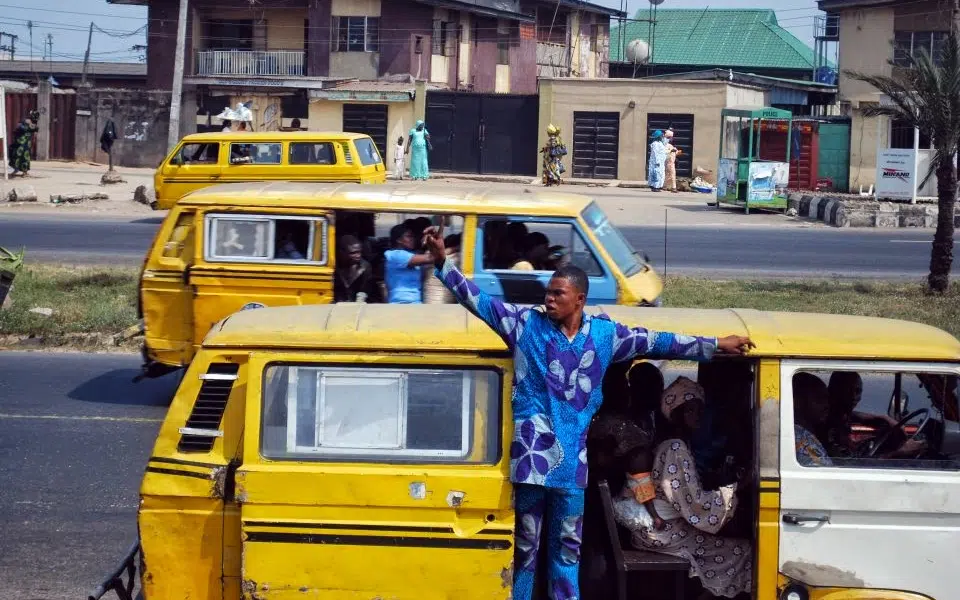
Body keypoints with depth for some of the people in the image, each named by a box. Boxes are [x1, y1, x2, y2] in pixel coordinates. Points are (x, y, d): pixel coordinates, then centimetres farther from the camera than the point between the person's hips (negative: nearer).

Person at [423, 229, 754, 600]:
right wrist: (443, 262, -11)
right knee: (526, 541, 4)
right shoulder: (527, 324, -1)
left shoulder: (603, 333, 5)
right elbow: (478, 300, -2)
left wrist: (716, 346, 14)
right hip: (534, 452, -2)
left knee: (568, 543, 11)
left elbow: (656, 342, 11)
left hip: (573, 456, 2)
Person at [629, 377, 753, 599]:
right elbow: (695, 507, -22)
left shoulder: (677, 446, 13)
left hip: (666, 528, 10)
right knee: (744, 552, -7)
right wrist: (734, 488, -15)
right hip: (665, 534, -10)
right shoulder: (676, 449, -18)